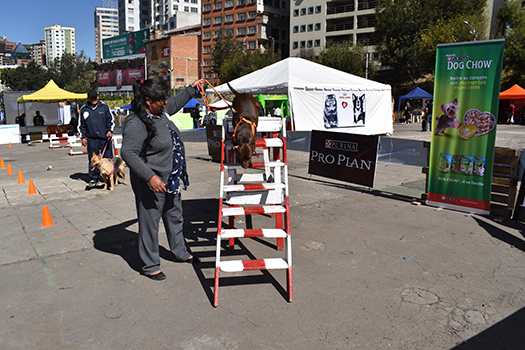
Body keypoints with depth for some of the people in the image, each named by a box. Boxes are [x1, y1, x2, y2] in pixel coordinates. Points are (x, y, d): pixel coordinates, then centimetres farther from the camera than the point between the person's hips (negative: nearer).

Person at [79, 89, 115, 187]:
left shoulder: (104, 107, 6)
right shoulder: (84, 109, 10)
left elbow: (111, 120, 10)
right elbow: (81, 125, 16)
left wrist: (110, 130, -4)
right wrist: (83, 137, 9)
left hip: (105, 138, -1)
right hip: (92, 139, 1)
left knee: (108, 158, 3)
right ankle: (93, 179, 11)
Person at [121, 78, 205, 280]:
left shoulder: (160, 111, 4)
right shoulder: (136, 124, -24)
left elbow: (175, 103, 26)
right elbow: (128, 153, -30)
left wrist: (192, 89, 31)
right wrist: (150, 177, -36)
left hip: (170, 180, 10)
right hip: (150, 183, -10)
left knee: (175, 217, 22)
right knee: (150, 223, 4)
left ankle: (180, 253, 41)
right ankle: (150, 266, 21)